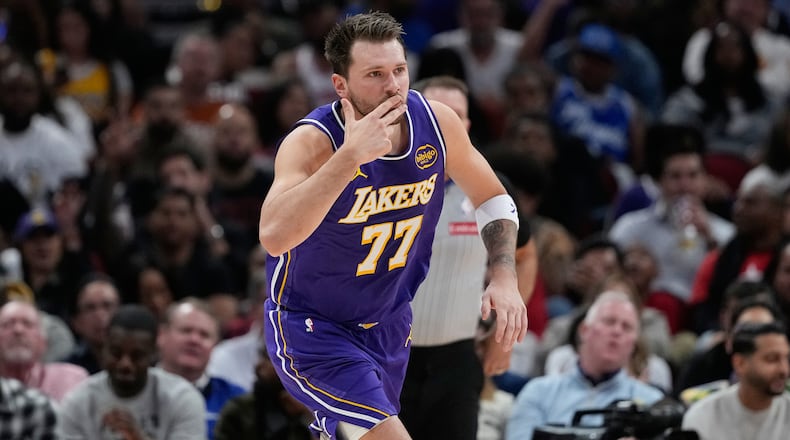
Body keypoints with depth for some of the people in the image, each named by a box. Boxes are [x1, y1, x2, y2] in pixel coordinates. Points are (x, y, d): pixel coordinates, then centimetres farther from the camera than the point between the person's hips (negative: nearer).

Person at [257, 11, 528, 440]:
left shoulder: (436, 121, -11)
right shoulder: (311, 143, -27)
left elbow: (492, 200, 6)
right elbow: (274, 236, -45)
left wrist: (504, 278, -8)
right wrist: (351, 156, -46)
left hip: (389, 322, 6)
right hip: (311, 327, -6)